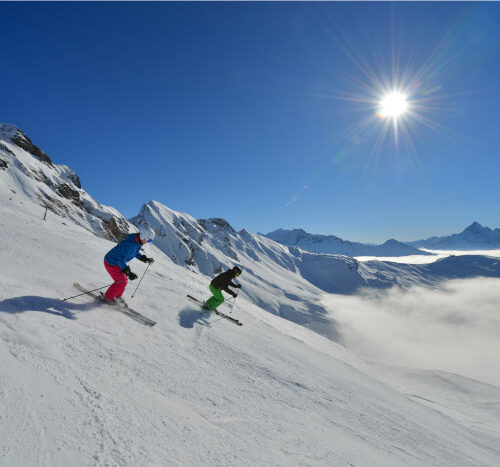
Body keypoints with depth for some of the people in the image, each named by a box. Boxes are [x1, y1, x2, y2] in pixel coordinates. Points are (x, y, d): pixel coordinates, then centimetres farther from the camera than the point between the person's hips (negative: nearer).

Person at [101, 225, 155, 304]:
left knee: (124, 280, 15)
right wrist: (128, 272, -35)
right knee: (121, 282, -3)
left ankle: (117, 297, 33)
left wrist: (145, 259, 5)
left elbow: (136, 253, 16)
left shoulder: (137, 242, -4)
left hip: (117, 262, 9)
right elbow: (121, 259, -33)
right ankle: (108, 298, 15)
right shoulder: (129, 244, -34)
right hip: (111, 263, -9)